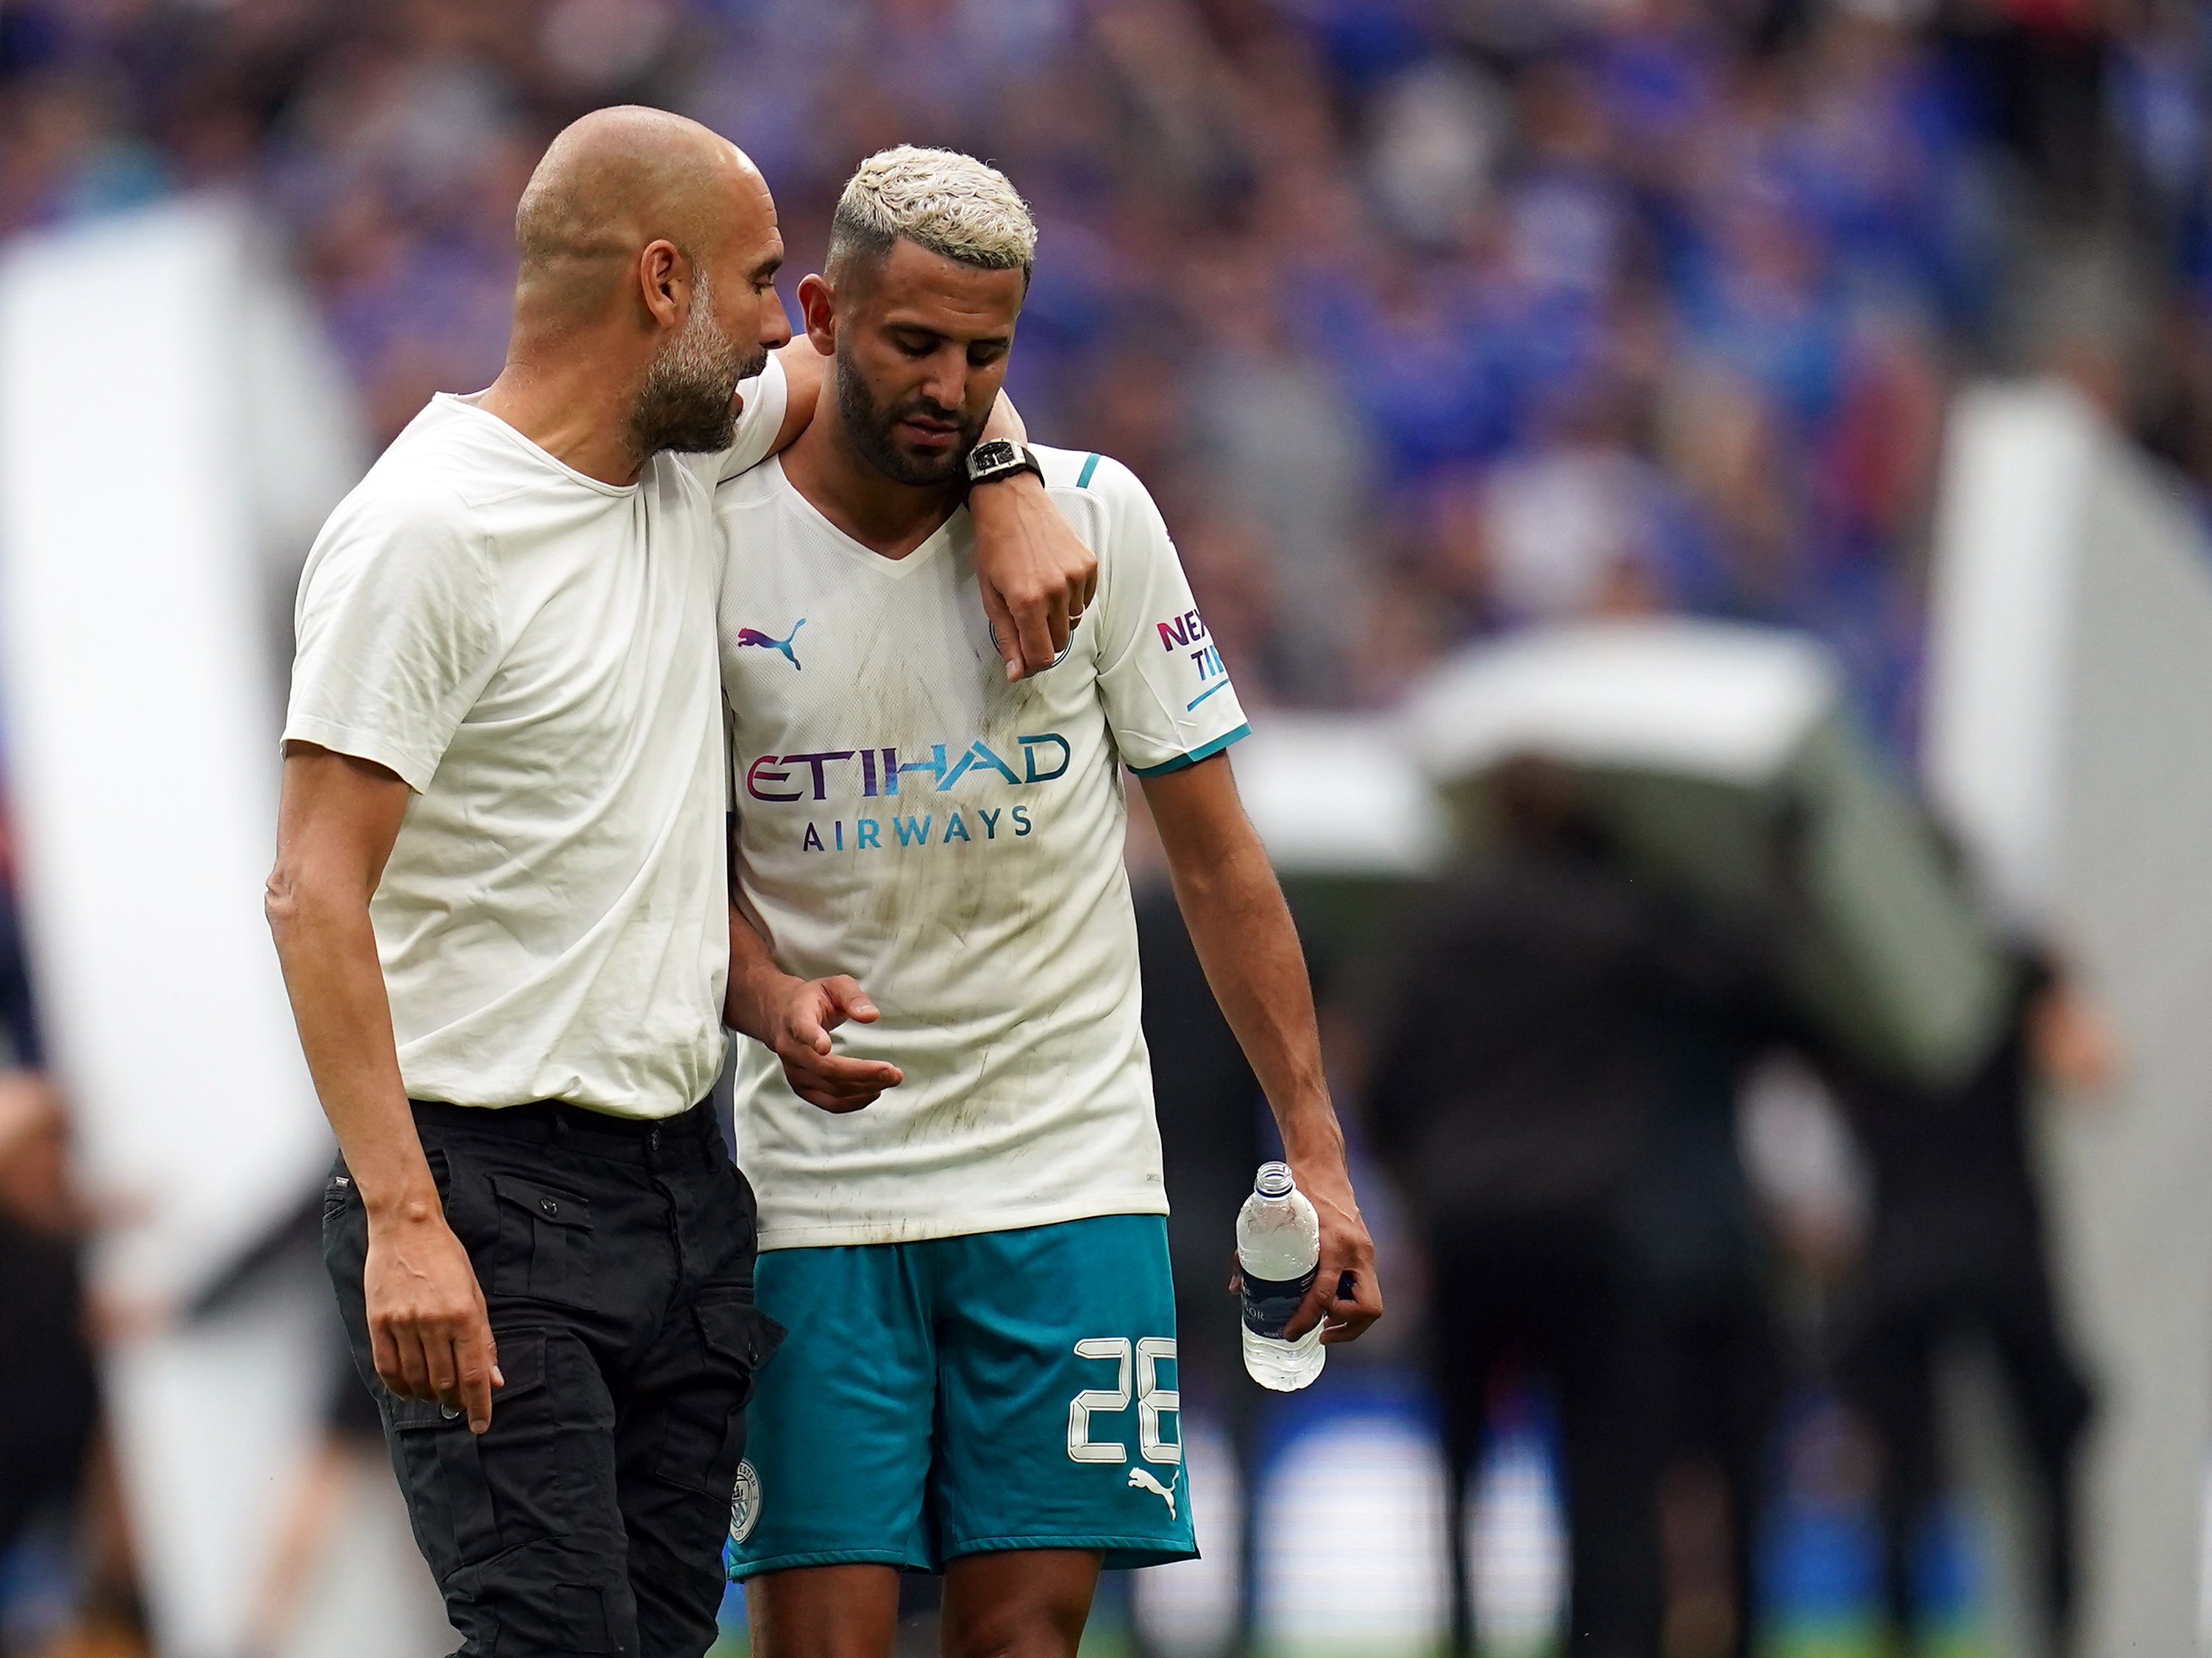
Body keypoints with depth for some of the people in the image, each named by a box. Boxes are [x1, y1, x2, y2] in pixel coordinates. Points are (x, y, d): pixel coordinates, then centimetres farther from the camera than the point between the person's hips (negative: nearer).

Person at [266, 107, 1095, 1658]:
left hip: (683, 1175, 8)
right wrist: (403, 1222, -27)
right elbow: (315, 895, -18)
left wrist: (1007, 491, 8)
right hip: (496, 1195, -8)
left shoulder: (684, 452, 10)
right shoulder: (426, 530, -14)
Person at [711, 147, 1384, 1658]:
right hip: (818, 1181, -1)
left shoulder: (1096, 517, 0)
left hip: (1068, 1176, 1)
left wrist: (1318, 1152, -1)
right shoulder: (715, 543, -3)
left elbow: (1215, 856, 4)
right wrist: (772, 1002, -14)